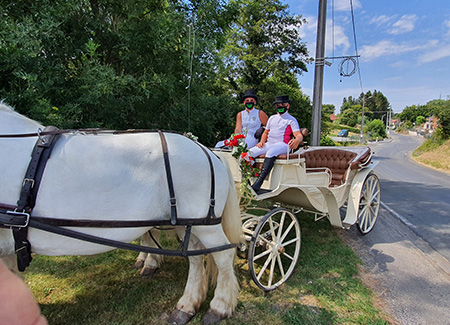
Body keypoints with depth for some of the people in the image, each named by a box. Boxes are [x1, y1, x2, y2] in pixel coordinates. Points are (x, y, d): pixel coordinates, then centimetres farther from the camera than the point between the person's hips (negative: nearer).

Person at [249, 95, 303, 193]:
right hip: (268, 144, 5)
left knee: (271, 152, -39)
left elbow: (299, 135, -2)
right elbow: (266, 132, 31)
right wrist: (262, 141, 8)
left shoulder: (291, 120, 10)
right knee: (251, 152, -21)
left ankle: (259, 182, -48)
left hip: (282, 145, -5)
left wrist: (297, 140, -27)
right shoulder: (272, 118, 27)